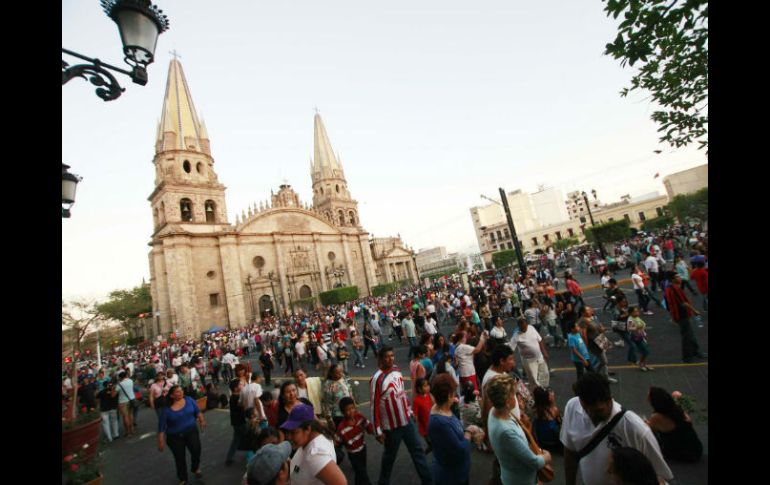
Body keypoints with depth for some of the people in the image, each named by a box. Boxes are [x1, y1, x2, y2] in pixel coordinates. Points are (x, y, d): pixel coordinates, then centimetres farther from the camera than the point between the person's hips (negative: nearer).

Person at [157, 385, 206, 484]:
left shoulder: (189, 400, -8)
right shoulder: (167, 409, -12)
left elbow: (197, 411, -1)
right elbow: (162, 427, -6)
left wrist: (202, 420, -14)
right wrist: (161, 441, -7)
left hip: (191, 431, 1)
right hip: (175, 436, 0)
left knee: (196, 449, -14)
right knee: (179, 458, 10)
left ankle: (196, 468, 18)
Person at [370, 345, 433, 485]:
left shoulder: (397, 370, -2)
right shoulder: (377, 379, -24)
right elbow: (375, 406, -19)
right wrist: (378, 430, -15)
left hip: (407, 420, 6)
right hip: (392, 426, -6)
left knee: (418, 450, 15)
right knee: (390, 456, 15)